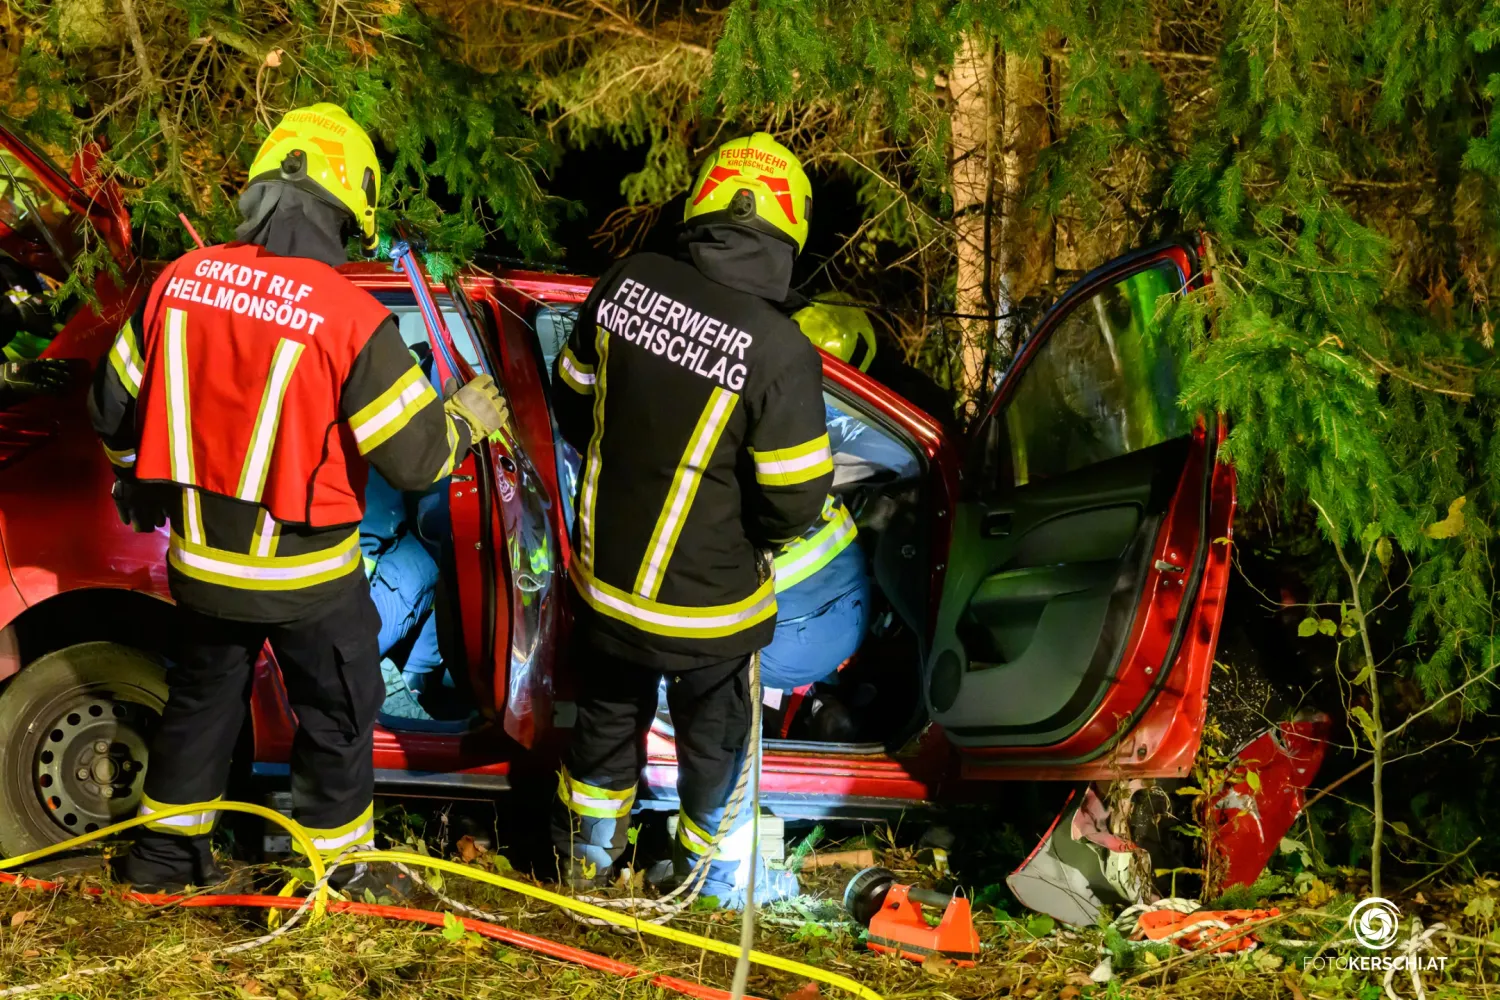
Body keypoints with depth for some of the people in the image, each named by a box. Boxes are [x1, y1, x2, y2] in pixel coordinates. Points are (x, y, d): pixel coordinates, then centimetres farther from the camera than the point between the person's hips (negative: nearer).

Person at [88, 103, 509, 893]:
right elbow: (415, 457, -17)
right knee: (337, 714, 17)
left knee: (201, 697, 25)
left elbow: (114, 404, 4)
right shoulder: (350, 319, -24)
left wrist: (138, 480, 24)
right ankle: (336, 870, 30)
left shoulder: (179, 281, -9)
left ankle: (164, 853, 39)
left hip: (200, 558, 5)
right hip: (304, 574, -5)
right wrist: (468, 417, 4)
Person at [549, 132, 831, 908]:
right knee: (714, 739, 23)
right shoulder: (779, 350, -29)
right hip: (707, 604, -4)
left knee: (607, 715, 29)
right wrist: (755, 534, 2)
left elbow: (575, 407, 1)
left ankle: (586, 847, 50)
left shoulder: (627, 285, -15)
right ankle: (716, 872, 44)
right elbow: (794, 503, -20)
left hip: (606, 573, 4)